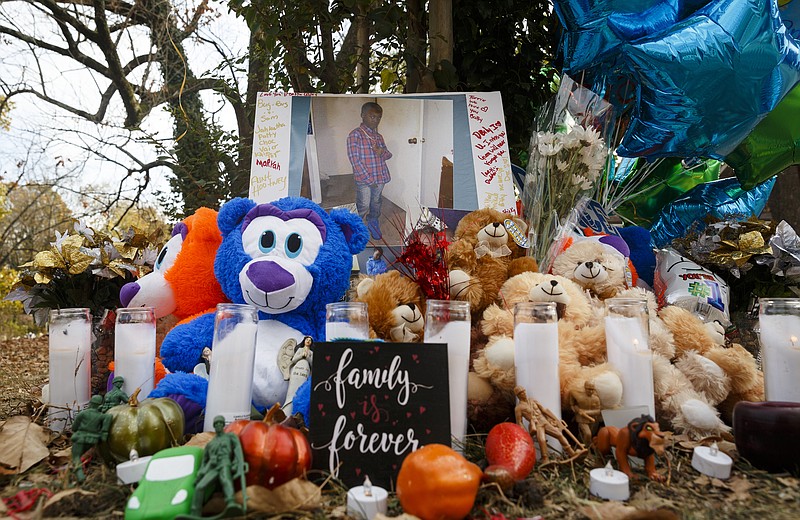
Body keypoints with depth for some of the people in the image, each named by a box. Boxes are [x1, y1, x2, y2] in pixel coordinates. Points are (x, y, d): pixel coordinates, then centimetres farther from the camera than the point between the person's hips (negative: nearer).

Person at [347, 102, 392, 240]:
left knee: (376, 203, 20)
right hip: (364, 179, -6)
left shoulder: (379, 137, 10)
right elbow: (354, 159, -16)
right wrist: (368, 179, -18)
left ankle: (373, 222, 41)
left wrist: (382, 152, -9)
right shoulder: (355, 135, -11)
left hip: (380, 178, 6)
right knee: (363, 206, 0)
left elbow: (388, 154, 18)